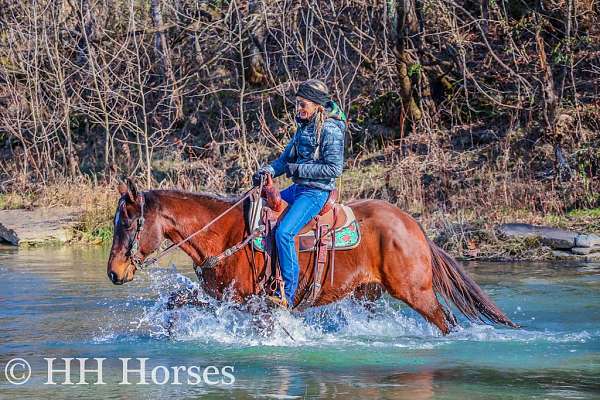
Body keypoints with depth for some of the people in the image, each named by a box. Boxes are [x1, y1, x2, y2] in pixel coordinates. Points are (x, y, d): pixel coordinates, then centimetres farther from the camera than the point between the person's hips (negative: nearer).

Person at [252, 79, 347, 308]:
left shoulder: (330, 131, -14)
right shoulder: (304, 126, 13)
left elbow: (334, 168, -19)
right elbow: (287, 158, 18)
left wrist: (299, 169, -17)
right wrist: (269, 171, -1)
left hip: (316, 192, -10)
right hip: (297, 188, 10)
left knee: (283, 232, -27)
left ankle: (287, 295, -25)